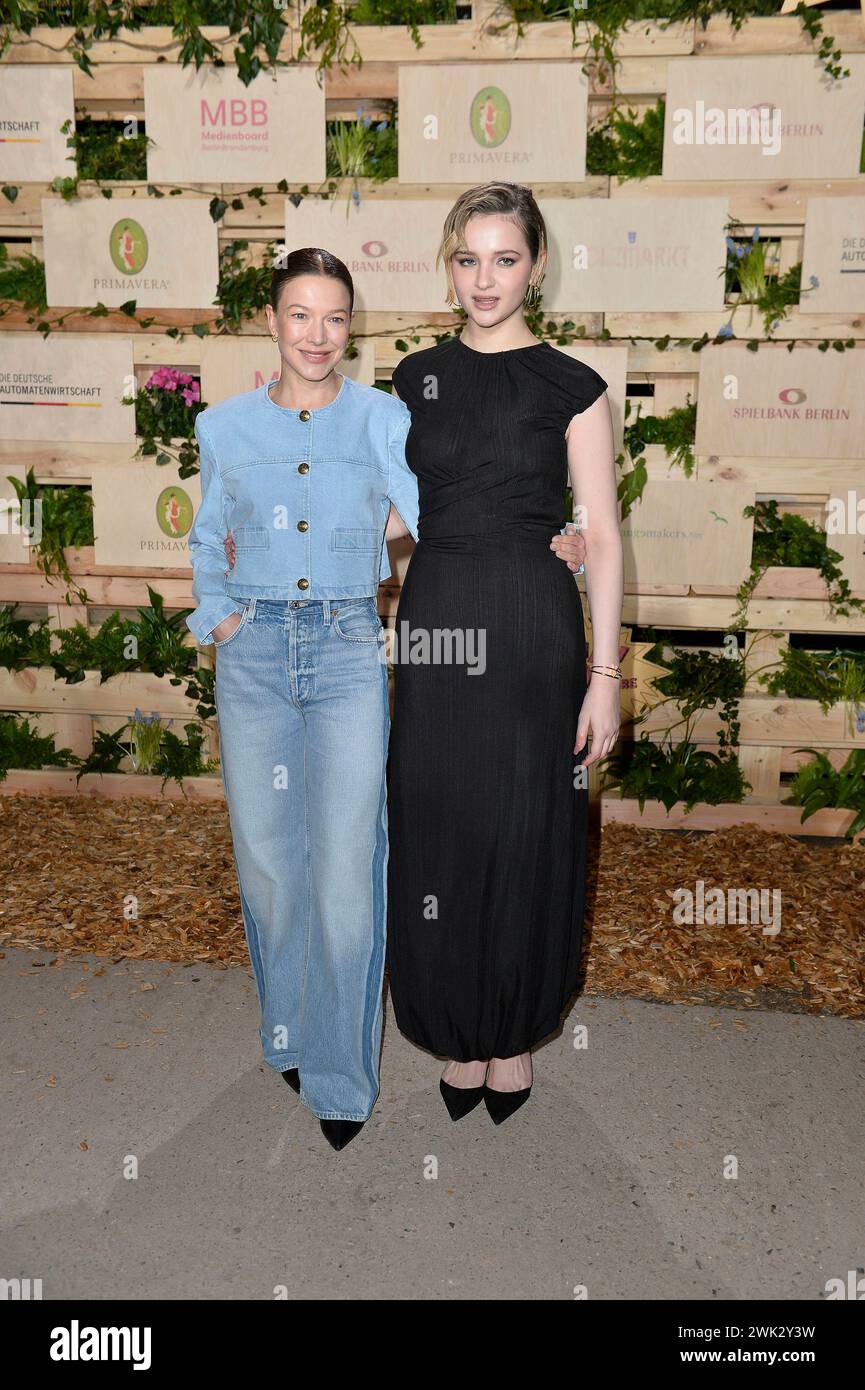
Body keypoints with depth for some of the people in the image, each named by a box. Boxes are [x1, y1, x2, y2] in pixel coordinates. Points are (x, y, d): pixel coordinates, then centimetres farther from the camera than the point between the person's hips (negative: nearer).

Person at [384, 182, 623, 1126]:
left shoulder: (571, 386, -1)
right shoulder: (414, 378, 9)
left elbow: (601, 536, -4)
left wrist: (605, 672, -9)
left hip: (531, 625, -2)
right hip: (434, 620, 3)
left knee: (524, 836, 7)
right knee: (437, 832, 8)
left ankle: (513, 1036, 29)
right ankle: (458, 1036, 28)